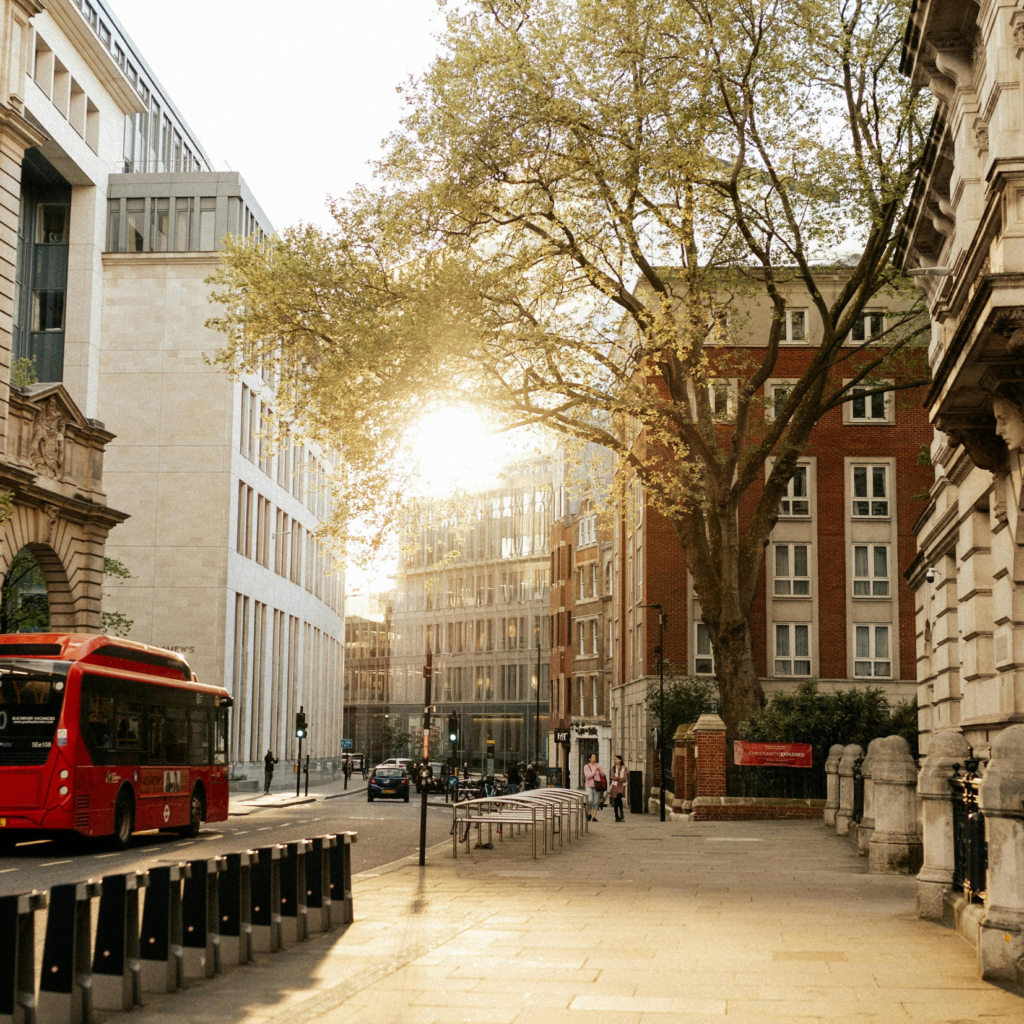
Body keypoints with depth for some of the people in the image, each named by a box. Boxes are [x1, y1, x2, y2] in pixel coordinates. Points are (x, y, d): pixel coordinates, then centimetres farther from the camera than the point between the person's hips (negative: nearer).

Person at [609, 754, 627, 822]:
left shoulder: (624, 768, 7)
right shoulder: (613, 767, 9)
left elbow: (624, 778, -1)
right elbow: (613, 777, 0)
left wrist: (617, 778, -12)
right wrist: (620, 778, -8)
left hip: (622, 785, -2)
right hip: (615, 785, 2)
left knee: (619, 797, -26)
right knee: (615, 801, 0)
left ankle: (621, 813, -14)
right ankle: (617, 817, 6)